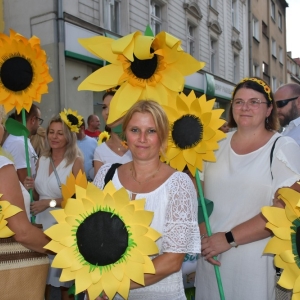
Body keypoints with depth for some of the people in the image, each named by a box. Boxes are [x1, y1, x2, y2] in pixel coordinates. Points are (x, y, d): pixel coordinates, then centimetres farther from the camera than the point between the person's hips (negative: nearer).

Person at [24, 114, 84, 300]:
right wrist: (32, 187, -3)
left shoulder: (76, 161, -9)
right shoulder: (42, 160, 9)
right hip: (42, 221, 5)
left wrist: (49, 203, -16)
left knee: (64, 268, 6)